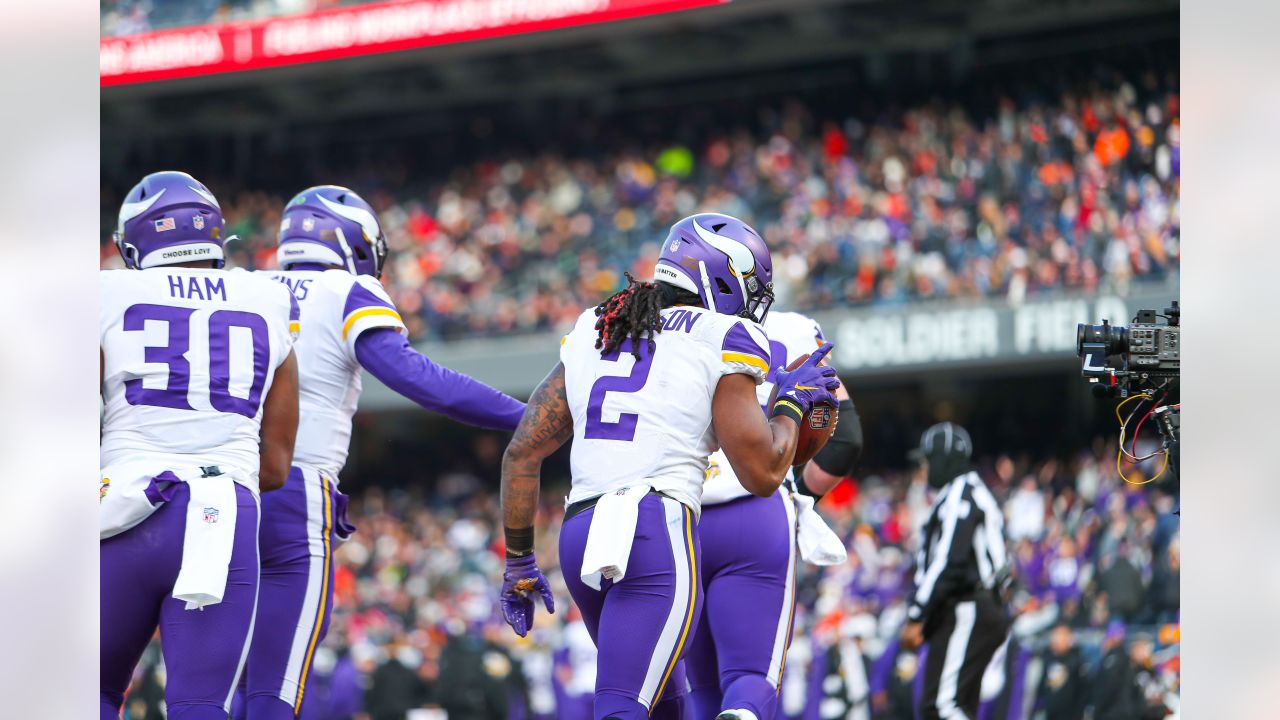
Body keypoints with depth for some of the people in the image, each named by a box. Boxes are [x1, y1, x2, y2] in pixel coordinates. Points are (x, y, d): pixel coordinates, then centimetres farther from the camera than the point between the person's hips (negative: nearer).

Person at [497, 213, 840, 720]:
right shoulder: (721, 342, 1)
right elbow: (762, 473, -2)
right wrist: (791, 402, 16)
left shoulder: (593, 333, 19)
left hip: (579, 533, 7)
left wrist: (518, 563, 23)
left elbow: (522, 454, 17)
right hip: (657, 533, -7)